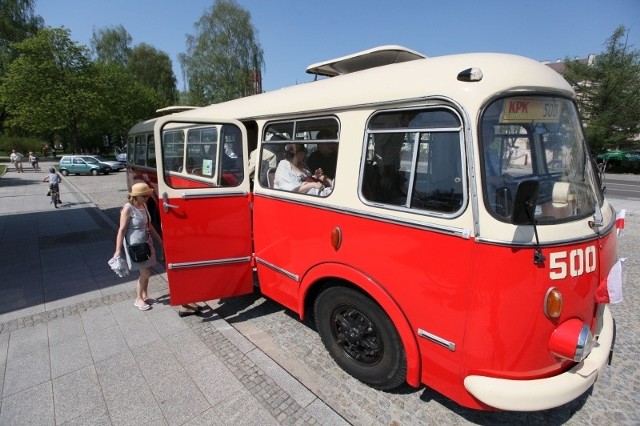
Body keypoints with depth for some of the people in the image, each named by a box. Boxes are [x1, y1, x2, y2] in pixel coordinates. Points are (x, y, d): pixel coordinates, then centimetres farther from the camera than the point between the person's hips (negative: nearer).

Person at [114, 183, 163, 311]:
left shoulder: (144, 205, 4)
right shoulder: (128, 208, -17)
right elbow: (122, 230, -17)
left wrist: (160, 241, 19)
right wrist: (118, 250, -19)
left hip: (147, 244, 7)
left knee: (146, 272, 15)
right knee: (146, 273, -1)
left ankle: (144, 296, 32)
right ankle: (138, 299, 19)